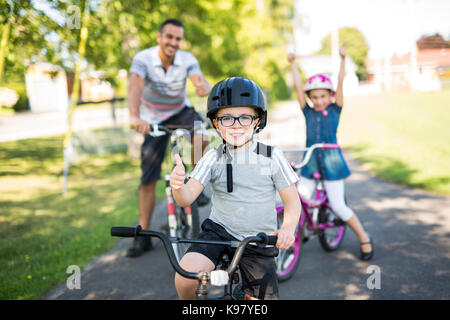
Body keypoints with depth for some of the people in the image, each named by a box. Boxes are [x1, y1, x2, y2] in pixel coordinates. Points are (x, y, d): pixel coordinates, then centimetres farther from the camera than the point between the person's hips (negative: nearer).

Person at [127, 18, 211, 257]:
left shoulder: (187, 60, -17)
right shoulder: (143, 59, -22)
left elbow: (200, 81, -33)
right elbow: (134, 85, -39)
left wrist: (203, 88, -59)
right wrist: (135, 116, -58)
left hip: (181, 112, 1)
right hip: (154, 121, -1)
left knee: (200, 133, -35)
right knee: (148, 178, -3)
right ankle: (143, 236, 8)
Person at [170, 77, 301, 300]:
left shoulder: (272, 157, -4)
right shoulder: (213, 158, -2)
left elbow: (292, 201, -3)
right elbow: (187, 198, -10)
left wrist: (288, 227, -25)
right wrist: (177, 185, -35)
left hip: (258, 241, 0)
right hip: (218, 232, 0)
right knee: (185, 275, -24)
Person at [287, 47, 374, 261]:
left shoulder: (335, 110, 1)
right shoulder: (308, 113, 6)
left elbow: (340, 83, -6)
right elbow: (298, 86, 2)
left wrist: (343, 60, -13)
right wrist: (292, 64, -1)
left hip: (331, 163, -3)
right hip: (310, 164, 3)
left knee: (338, 206, -1)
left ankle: (364, 238, 18)